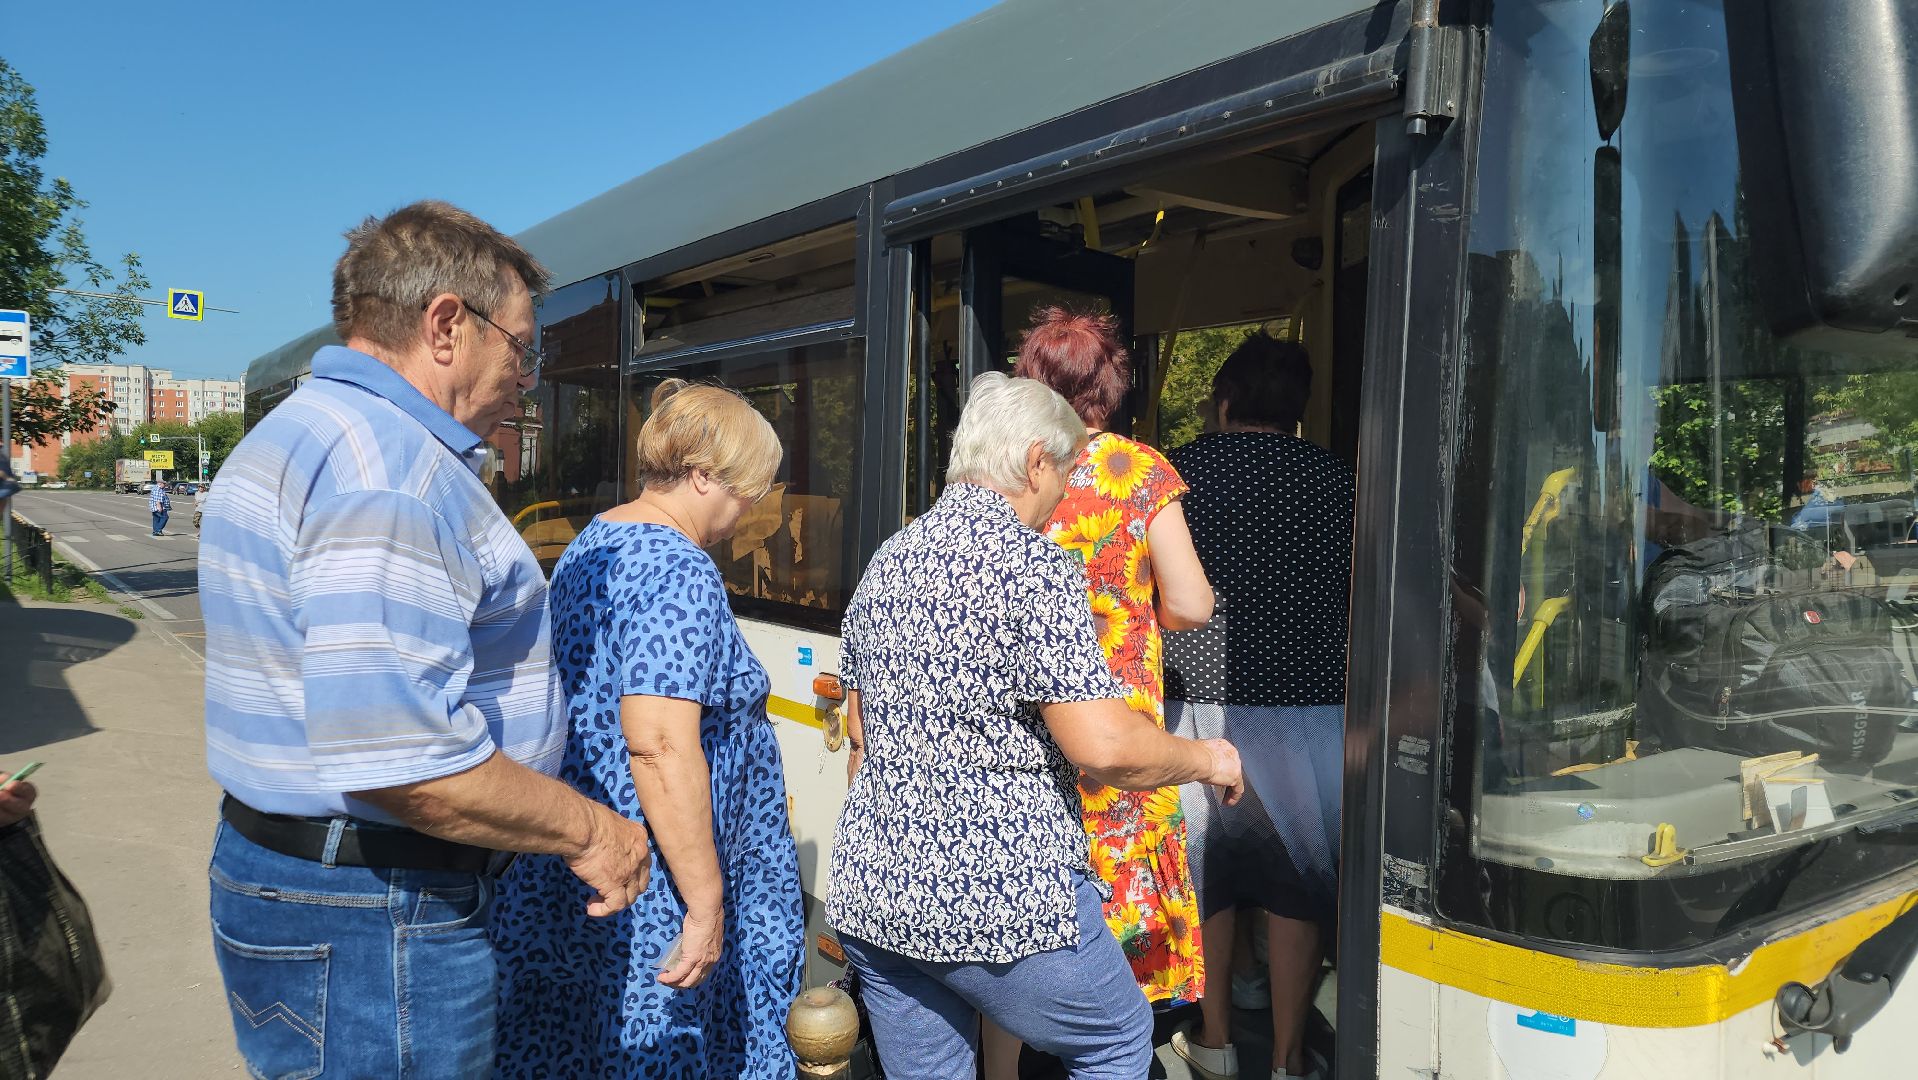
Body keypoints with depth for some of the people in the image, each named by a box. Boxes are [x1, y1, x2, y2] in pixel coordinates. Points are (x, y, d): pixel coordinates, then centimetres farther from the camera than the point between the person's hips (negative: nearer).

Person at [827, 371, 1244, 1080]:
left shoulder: (887, 560, 9)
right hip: (1002, 893, -7)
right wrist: (1208, 760, -3)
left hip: (872, 886, 8)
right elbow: (1103, 746, -21)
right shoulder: (1033, 565, -15)